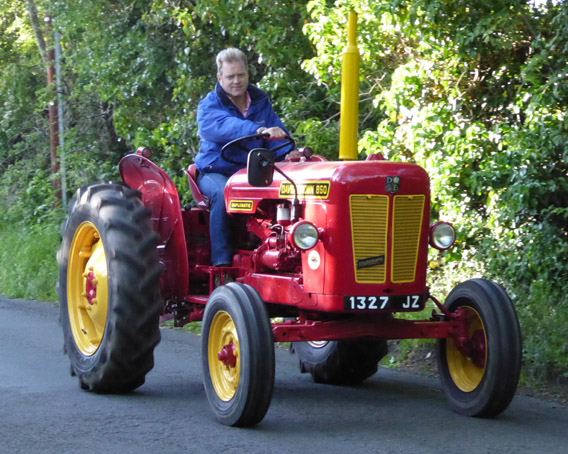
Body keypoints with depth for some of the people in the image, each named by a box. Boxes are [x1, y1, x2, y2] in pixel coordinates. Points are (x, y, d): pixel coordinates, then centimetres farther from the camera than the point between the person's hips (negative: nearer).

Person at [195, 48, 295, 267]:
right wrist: (258, 131, -46)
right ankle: (221, 261, -35)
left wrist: (289, 153, -21)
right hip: (216, 173, -3)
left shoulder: (261, 103, 12)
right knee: (222, 193, -38)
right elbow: (224, 127, -28)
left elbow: (278, 135, 3)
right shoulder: (209, 106, -5)